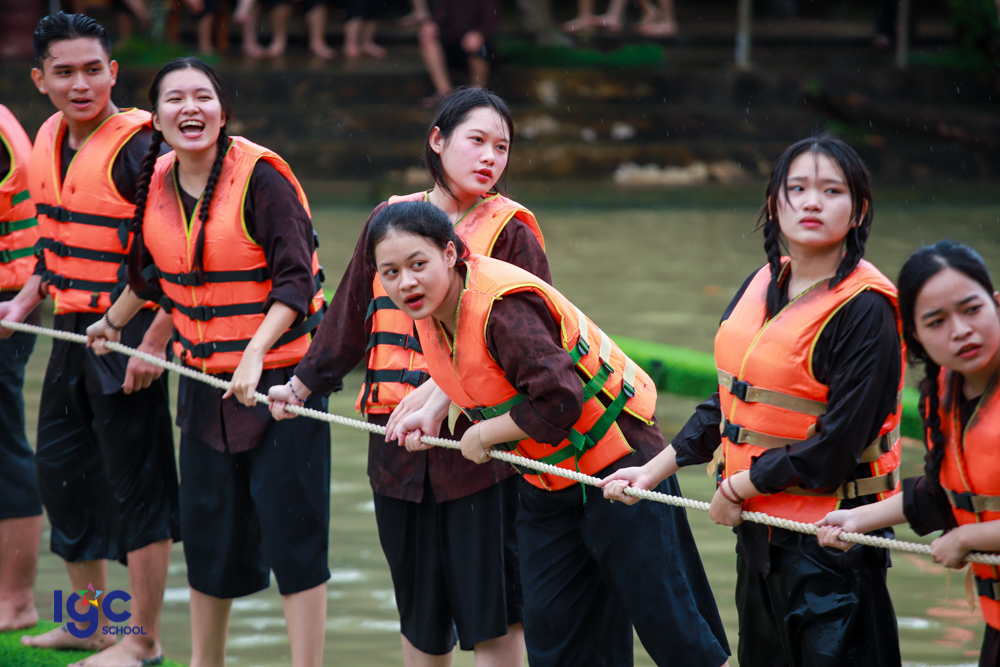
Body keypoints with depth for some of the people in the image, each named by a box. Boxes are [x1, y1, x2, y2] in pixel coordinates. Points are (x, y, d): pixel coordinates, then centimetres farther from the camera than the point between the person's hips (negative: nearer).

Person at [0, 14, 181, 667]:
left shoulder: (137, 149, -17)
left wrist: (154, 341, -21)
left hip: (127, 336, -9)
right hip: (71, 329, 9)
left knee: (136, 483, -3)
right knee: (60, 467, 17)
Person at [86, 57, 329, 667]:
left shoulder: (261, 177, -15)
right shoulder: (157, 184, 3)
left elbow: (296, 278, -17)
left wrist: (255, 353, -26)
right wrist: (115, 321, 36)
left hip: (280, 376, -6)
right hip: (205, 381, 6)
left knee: (291, 527, -6)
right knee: (208, 528, 14)